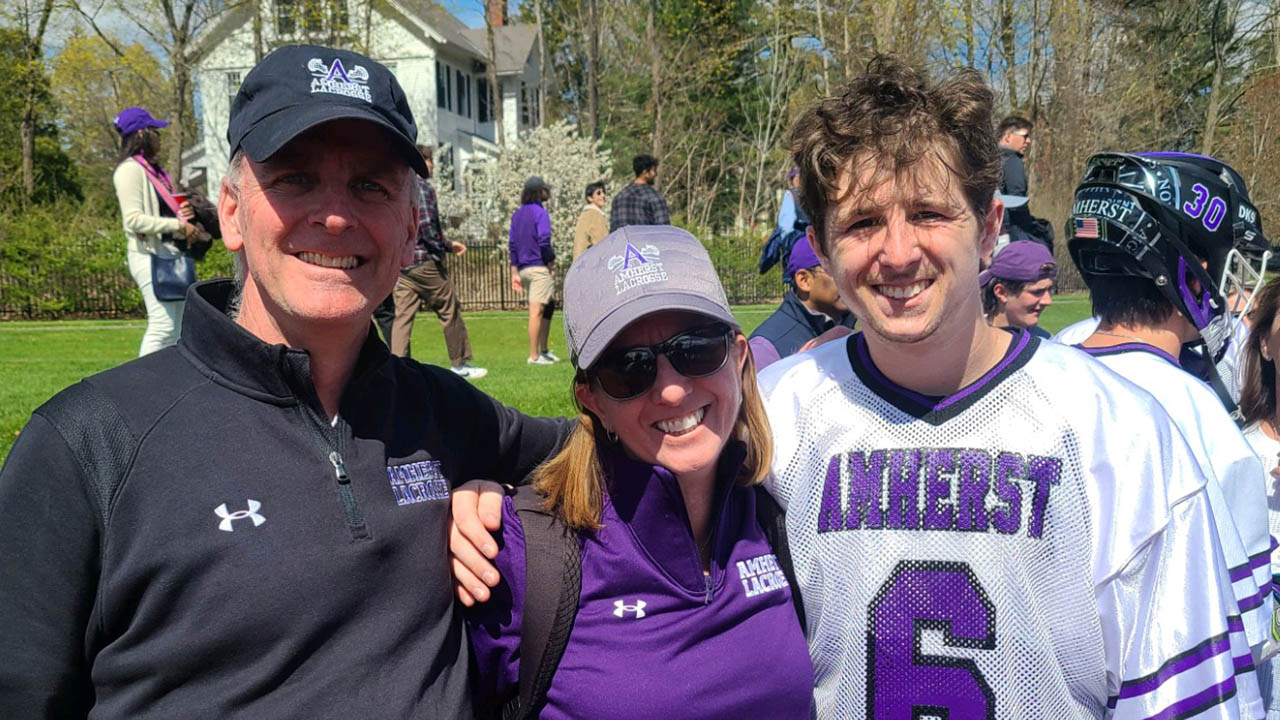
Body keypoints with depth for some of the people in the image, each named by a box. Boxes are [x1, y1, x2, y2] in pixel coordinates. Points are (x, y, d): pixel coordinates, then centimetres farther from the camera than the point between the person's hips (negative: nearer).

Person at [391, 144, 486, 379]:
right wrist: (447, 247, -7)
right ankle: (460, 363, 10)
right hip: (424, 262, -8)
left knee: (402, 315, 5)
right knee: (450, 311, 4)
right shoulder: (422, 187, -10)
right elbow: (426, 226, -20)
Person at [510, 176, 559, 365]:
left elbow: (512, 244, 15)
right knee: (536, 311, -7)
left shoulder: (517, 214, 16)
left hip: (523, 269, 8)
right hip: (539, 267, -8)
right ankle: (534, 356, -7)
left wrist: (515, 273, 15)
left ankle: (544, 350, 24)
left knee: (549, 306, 20)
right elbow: (544, 242, -16)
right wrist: (551, 264, -5)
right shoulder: (540, 213, -8)